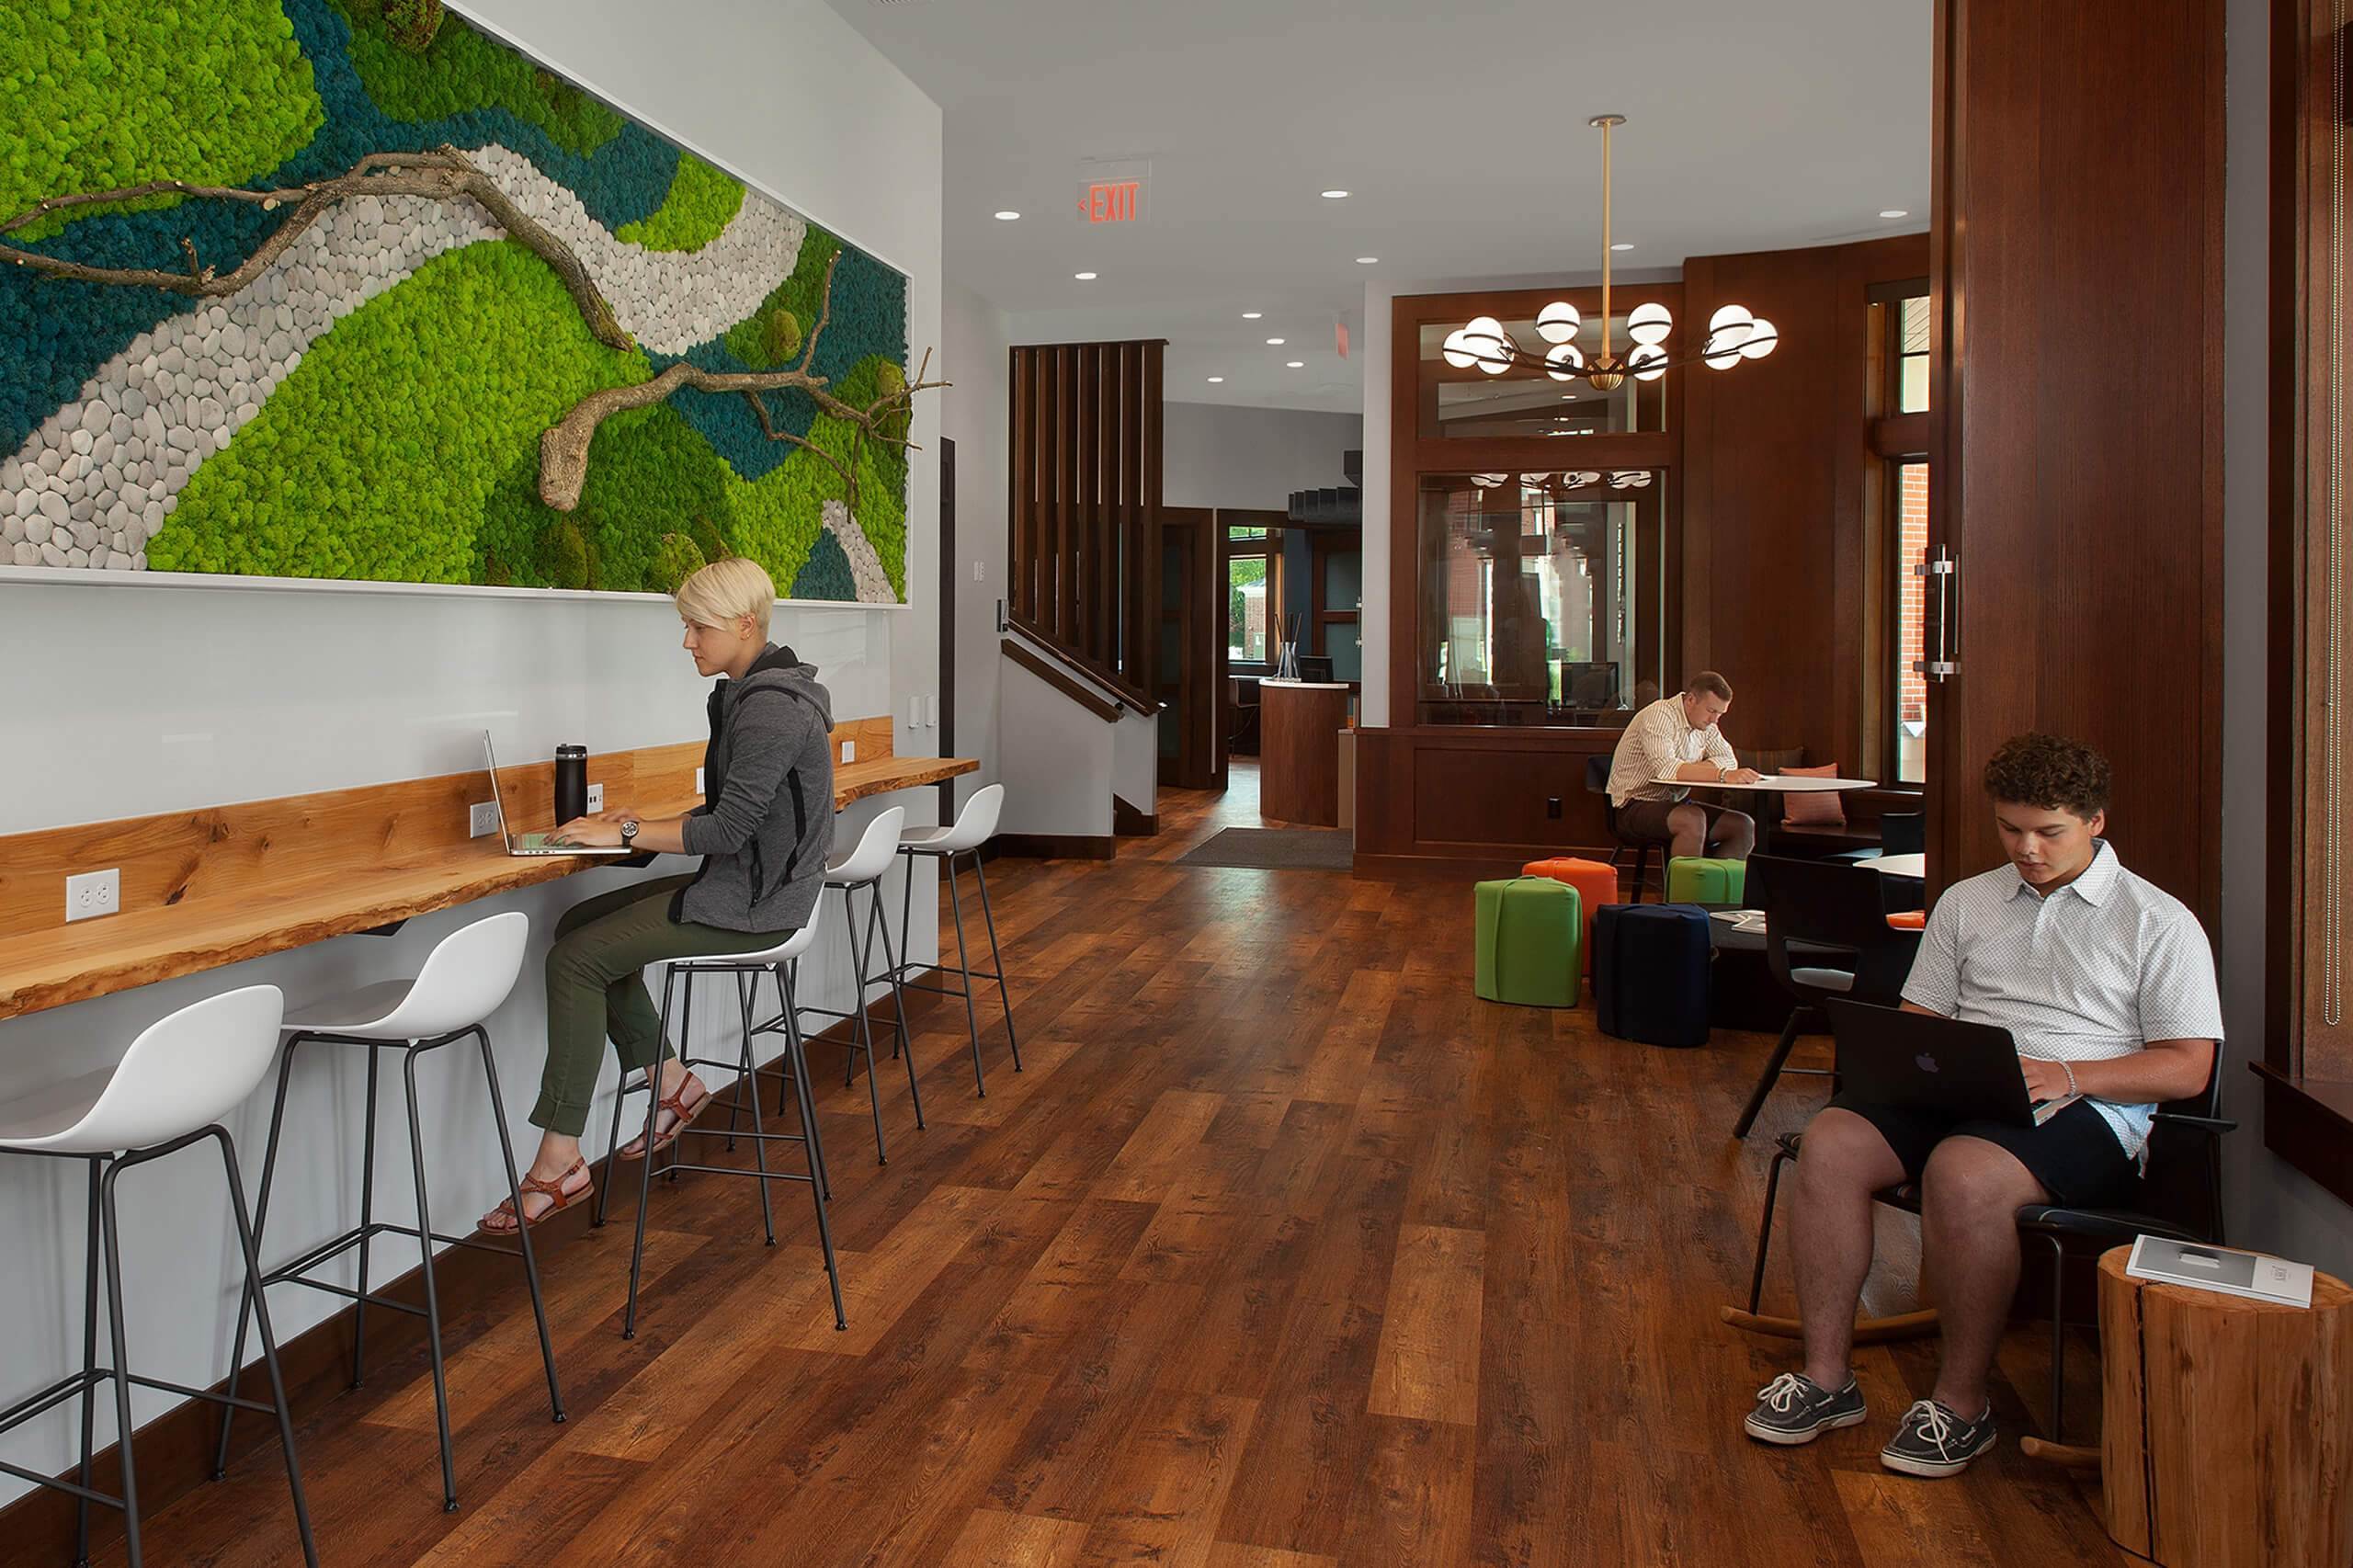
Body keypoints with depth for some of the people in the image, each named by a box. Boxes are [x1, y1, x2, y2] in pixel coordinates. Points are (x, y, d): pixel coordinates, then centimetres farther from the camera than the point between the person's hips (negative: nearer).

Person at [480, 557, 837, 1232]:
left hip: (753, 900, -10)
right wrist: (651, 825, 6)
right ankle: (670, 1081, 18)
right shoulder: (747, 694, 13)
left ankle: (558, 1162, -6)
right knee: (580, 925, 13)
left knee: (576, 960, -12)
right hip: (740, 884, 10)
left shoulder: (772, 707, -20)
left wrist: (626, 833, -16)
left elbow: (730, 827, -24)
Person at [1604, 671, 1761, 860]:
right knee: (1692, 820, -35)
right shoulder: (1659, 716, -17)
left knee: (1744, 826, -8)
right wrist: (1722, 775, -39)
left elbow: (1729, 761, 1)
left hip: (1676, 803, 8)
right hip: (1635, 806, -8)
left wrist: (1687, 770, -17)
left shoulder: (1706, 724, 10)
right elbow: (1666, 769, -31)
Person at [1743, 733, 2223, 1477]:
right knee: (1829, 1143, -25)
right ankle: (1826, 1374, -15)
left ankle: (1962, 1401, -17)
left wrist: (2070, 1076, -15)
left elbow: (2188, 1066, 0)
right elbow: (1918, 1013, 21)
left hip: (2089, 1109, -4)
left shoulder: (2159, 921, 6)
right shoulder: (1966, 901, 20)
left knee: (1962, 1172, -36)